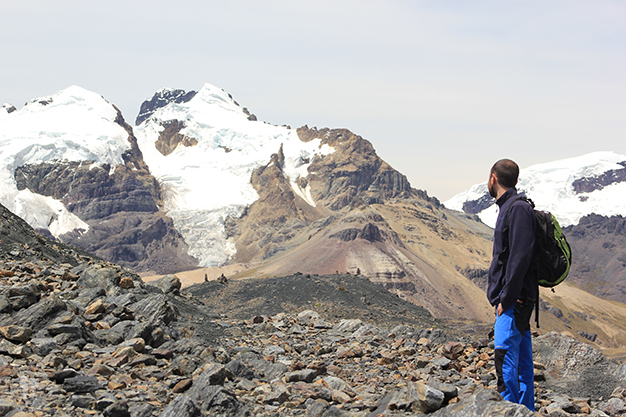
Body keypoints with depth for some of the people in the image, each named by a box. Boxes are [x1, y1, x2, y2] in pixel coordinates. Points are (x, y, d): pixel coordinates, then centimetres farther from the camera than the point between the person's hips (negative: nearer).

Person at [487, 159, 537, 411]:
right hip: (518, 301, 10)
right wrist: (498, 294, 12)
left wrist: (505, 299, -19)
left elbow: (520, 257, -21)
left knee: (506, 359, -10)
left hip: (514, 300, -10)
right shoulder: (509, 208, 17)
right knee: (522, 361, 12)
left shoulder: (518, 209, -13)